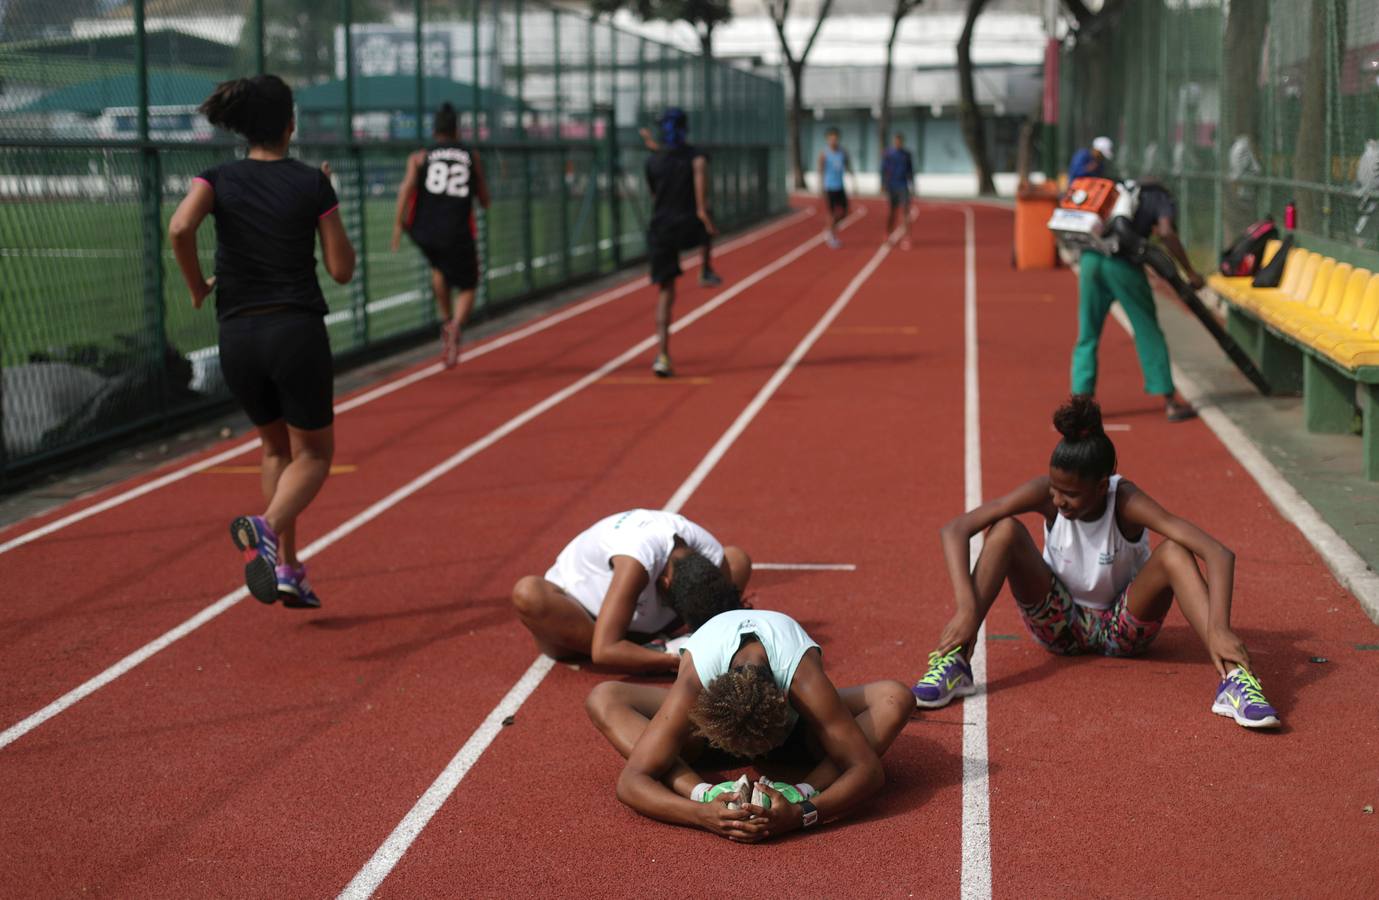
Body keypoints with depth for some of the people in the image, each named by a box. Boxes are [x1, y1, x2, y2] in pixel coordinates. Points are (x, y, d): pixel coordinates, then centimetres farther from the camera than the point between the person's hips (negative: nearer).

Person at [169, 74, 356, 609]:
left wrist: (197, 287, -2)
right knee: (313, 454, 9)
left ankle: (287, 569, 17)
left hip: (237, 337, 3)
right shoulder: (312, 183, -2)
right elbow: (342, 269, 1)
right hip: (298, 330, -3)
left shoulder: (219, 180, 2)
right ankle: (267, 526, -22)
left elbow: (180, 229, -18)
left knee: (276, 448, 23)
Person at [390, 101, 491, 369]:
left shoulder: (419, 157, 10)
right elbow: (485, 201, 16)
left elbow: (407, 186, -8)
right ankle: (456, 327, -18)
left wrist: (398, 222, -8)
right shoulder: (472, 156, 13)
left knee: (439, 269, 33)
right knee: (467, 288, 11)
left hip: (423, 230, 2)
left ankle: (446, 322, 23)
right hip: (457, 234, -1)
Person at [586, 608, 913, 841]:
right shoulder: (691, 687, -41)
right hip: (712, 718, 1)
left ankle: (805, 792, -39)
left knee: (895, 699, -31)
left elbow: (868, 769, -41)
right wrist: (701, 814, -59)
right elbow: (631, 781, -41)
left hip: (794, 728, 0)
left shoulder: (804, 679, -43)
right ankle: (702, 791, -38)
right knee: (602, 698, -29)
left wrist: (800, 814, -58)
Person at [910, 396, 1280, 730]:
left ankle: (1235, 680, -41)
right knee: (1005, 530, -24)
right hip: (1059, 624, 1)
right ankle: (953, 664, -30)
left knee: (1173, 551, -30)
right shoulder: (1045, 493, -22)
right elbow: (955, 529, -27)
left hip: (1124, 628, -1)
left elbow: (1218, 553, -36)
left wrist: (1218, 629, -50)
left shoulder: (1125, 502, -27)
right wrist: (967, 608, -38)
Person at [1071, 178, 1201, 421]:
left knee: (1087, 334, 13)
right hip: (1122, 263, -4)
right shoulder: (1163, 200, 17)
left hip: (1090, 258, 4)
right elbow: (1166, 233, -4)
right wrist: (1190, 273, -1)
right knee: (1148, 332, 6)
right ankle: (1169, 400, 9)